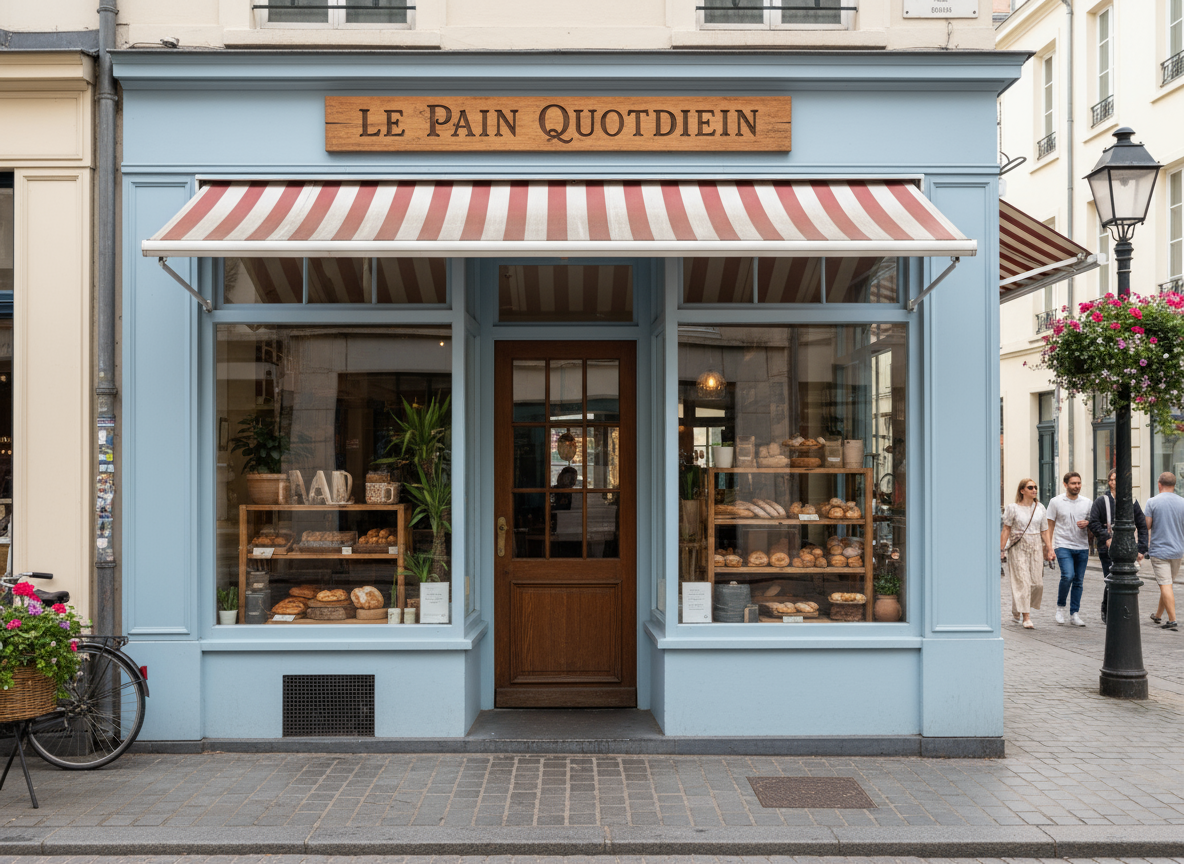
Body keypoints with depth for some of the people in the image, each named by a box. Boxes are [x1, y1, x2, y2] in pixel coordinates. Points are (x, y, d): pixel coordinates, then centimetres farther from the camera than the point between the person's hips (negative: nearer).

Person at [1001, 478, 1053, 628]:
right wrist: (1001, 549, -5)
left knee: (1037, 582, 0)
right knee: (1022, 581, -9)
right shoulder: (1013, 508, -2)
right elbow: (1006, 530, -1)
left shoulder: (1040, 508, 9)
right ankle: (1026, 617, -5)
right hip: (1018, 547, -4)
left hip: (1036, 547, 4)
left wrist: (1049, 549, 5)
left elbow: (1044, 531, 11)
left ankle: (1017, 612, 19)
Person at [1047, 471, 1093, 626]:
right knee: (1068, 576, -19)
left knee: (1079, 581, 5)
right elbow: (1050, 526, 4)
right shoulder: (1056, 502, 0)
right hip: (1063, 545, -3)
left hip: (1082, 547, 3)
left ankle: (1074, 614, 14)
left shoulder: (1087, 502, 8)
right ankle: (1060, 606, 2)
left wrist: (1087, 523, -8)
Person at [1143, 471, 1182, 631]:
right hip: (1177, 550, 4)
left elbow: (1146, 525, -9)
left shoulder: (1152, 502, -10)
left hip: (1159, 550, -4)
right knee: (1167, 584, 17)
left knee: (1165, 586, -5)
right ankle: (1158, 615, 30)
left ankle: (1172, 620, -9)